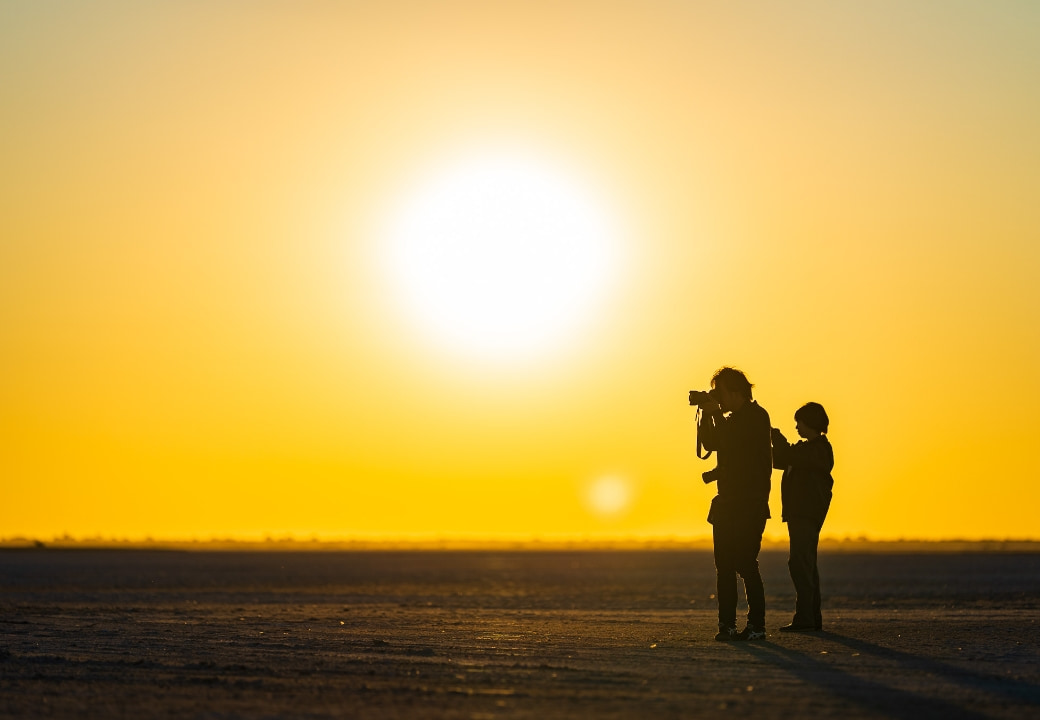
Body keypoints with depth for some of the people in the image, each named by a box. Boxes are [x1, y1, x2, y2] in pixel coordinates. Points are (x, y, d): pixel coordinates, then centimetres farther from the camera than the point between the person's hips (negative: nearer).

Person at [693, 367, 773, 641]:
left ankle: (756, 626, -10)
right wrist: (707, 414, 7)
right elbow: (709, 443, 16)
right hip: (727, 503, 9)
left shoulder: (756, 416, -7)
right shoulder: (731, 420, 20)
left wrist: (715, 412, -9)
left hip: (750, 505, -9)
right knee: (724, 565, 5)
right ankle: (727, 625, 7)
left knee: (745, 563, -12)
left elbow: (728, 442, -19)